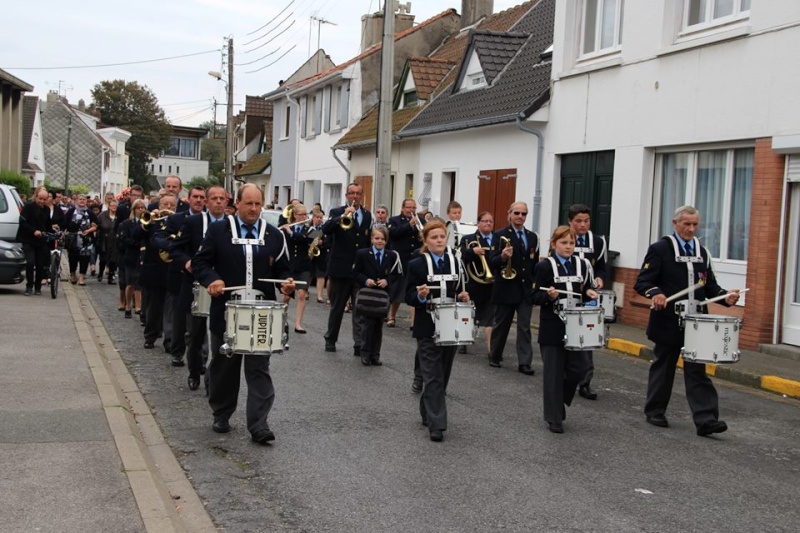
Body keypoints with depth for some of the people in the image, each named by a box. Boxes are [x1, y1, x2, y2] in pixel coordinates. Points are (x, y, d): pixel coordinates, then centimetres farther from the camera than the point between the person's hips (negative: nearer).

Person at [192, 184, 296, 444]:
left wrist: (286, 283, -11)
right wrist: (211, 279, -20)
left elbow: (281, 268, 11)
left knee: (259, 369, -2)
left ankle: (259, 424, -3)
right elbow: (200, 262, 0)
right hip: (226, 311, 0)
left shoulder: (274, 235, 7)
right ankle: (221, 416, 29)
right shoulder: (218, 230, 1)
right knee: (223, 366, 12)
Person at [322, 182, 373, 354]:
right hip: (341, 268, -2)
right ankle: (330, 339, 25)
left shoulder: (368, 215, 10)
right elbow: (325, 230, -17)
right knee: (337, 307, 10)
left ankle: (359, 344, -6)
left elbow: (370, 239, 15)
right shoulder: (337, 212, 0)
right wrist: (343, 216, -30)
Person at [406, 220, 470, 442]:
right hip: (427, 329, -4)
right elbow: (409, 297, -4)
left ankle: (427, 413, 31)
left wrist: (464, 297, -7)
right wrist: (420, 296, -25)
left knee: (443, 375, 13)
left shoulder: (456, 263, 7)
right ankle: (436, 424, -5)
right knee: (433, 377, -6)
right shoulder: (416, 265, -5)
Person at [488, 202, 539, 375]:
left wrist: (536, 283, 5)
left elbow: (535, 263, 13)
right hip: (506, 288, -3)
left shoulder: (532, 237, 9)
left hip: (526, 289, 3)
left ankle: (524, 362, -1)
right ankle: (494, 357, 24)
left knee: (524, 327, -1)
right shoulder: (500, 235, -5)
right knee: (501, 325, 9)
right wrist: (503, 257, -30)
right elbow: (493, 262, -11)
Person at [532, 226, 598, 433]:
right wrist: (549, 296, -24)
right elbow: (535, 297, -5)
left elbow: (586, 293, 16)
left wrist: (589, 293, -6)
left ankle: (558, 404, 28)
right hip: (552, 328, -4)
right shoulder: (545, 266, -5)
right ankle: (554, 418, 10)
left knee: (577, 368, 3)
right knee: (553, 373, 1)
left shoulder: (582, 265, 6)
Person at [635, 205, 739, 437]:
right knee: (663, 367, 9)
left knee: (697, 371, -1)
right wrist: (655, 293, -30)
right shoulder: (660, 249, -3)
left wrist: (725, 296, -5)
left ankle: (705, 419, -6)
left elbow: (710, 285, 15)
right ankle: (654, 412, 23)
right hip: (668, 323, -4)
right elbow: (642, 282, -10)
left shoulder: (702, 252, 13)